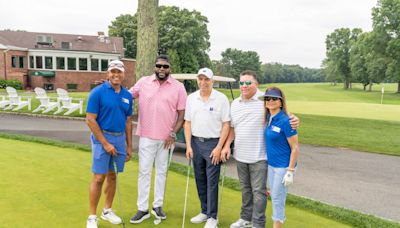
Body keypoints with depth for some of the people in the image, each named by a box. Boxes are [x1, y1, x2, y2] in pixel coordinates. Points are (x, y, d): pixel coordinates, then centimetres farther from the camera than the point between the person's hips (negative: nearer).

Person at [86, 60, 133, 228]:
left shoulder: (127, 95, 6)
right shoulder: (98, 92, -9)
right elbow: (90, 120, -12)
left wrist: (129, 146, 10)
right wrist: (105, 143, -15)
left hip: (120, 139, 5)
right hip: (102, 138, -5)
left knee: (112, 176, 13)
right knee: (99, 178, -3)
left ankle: (107, 211, 28)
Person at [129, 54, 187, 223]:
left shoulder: (178, 87, -2)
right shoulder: (143, 82, 1)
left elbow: (182, 113, 0)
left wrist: (174, 133, -8)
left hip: (166, 138, 0)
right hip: (146, 136, 0)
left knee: (162, 172, 12)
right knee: (144, 172, 5)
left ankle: (157, 206, 26)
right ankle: (142, 209, 15)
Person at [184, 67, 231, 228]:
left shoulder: (221, 98, -6)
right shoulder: (191, 98, 5)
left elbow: (226, 124, -7)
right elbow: (188, 123, 7)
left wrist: (219, 147, -12)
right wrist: (188, 145, 1)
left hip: (213, 143, -4)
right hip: (196, 142, 4)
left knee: (212, 182, 0)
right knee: (200, 180, 13)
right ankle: (205, 211, 29)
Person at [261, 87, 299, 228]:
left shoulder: (285, 121, -19)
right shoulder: (268, 118, 2)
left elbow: (295, 148, -17)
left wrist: (290, 172, -19)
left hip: (283, 166, -7)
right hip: (270, 164, 7)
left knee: (278, 199, 4)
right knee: (274, 197, 18)